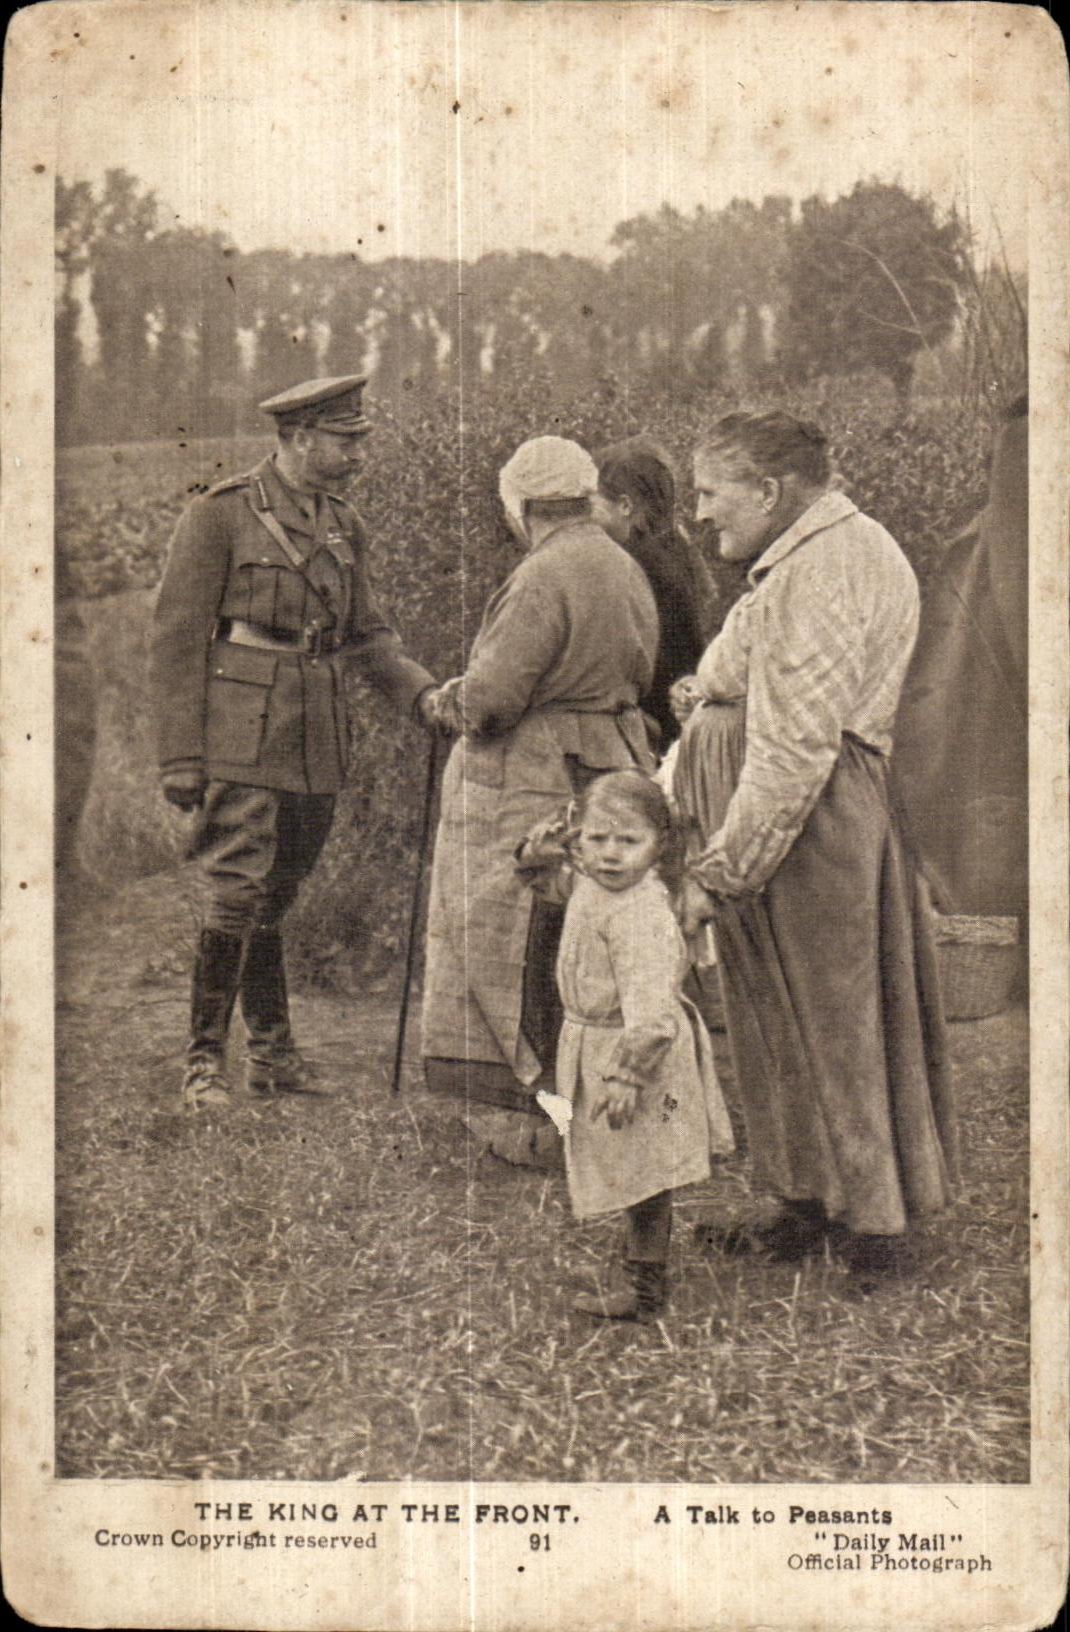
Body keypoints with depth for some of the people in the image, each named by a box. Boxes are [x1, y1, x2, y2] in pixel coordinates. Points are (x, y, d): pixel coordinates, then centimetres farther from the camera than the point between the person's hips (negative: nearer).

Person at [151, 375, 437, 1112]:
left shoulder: (346, 525, 15)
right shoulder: (221, 514, -4)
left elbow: (368, 633, 19)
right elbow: (178, 638, -6)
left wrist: (423, 692, 1)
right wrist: (181, 756, -11)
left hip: (319, 742, 6)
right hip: (242, 735, -6)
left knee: (276, 897, 12)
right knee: (237, 891, -9)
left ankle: (274, 1052, 20)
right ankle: (206, 1061, -1)